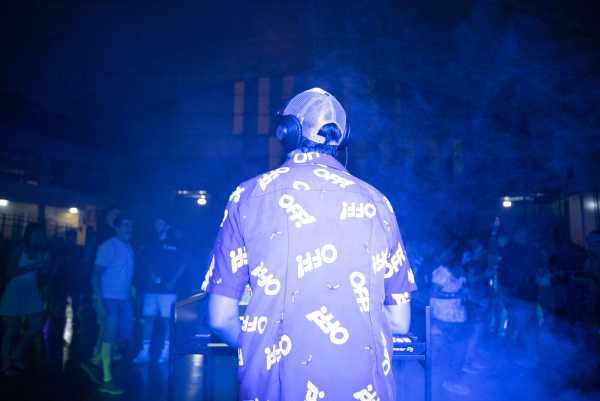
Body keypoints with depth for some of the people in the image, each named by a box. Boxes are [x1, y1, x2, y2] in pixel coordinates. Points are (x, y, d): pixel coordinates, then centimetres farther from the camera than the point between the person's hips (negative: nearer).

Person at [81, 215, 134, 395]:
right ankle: (107, 380, 8)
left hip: (124, 299, 7)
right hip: (109, 298, -7)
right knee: (109, 337, -2)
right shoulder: (108, 246, -10)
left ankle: (94, 363, 30)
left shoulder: (129, 248, 11)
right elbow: (96, 275, -13)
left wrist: (131, 297, 7)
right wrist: (99, 302, -20)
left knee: (124, 334, 11)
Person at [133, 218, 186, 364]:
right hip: (150, 288, 4)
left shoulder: (174, 245, 4)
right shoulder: (151, 245, 15)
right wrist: (151, 275, -5)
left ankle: (166, 351, 5)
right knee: (148, 318, 2)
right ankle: (145, 351, 7)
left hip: (166, 289, -4)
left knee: (166, 319, -3)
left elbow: (181, 266, 1)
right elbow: (146, 264, 14)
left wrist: (172, 282, -8)